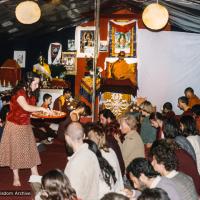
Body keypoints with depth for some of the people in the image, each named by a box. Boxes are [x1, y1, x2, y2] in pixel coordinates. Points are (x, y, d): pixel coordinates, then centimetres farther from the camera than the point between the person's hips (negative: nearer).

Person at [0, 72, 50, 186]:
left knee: (31, 149, 6)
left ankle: (35, 175, 13)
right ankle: (16, 177, 15)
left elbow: (31, 110, 2)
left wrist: (41, 112, -11)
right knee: (15, 150, 4)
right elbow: (26, 107, -36)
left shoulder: (32, 94, 1)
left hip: (26, 125, 7)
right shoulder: (19, 92, -23)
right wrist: (41, 108, -36)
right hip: (15, 125, -7)